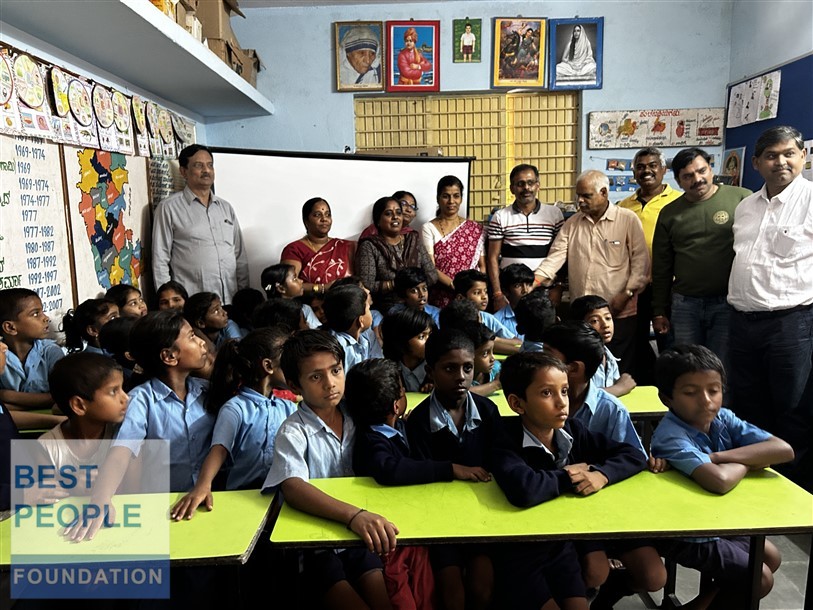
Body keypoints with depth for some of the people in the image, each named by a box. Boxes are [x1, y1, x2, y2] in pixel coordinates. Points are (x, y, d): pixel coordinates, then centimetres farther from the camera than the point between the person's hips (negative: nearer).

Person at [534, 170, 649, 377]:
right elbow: (554, 258, 5)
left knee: (620, 374, 3)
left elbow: (640, 262, -3)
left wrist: (626, 294, -13)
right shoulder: (572, 224, 12)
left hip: (619, 313, -4)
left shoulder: (628, 220, 0)